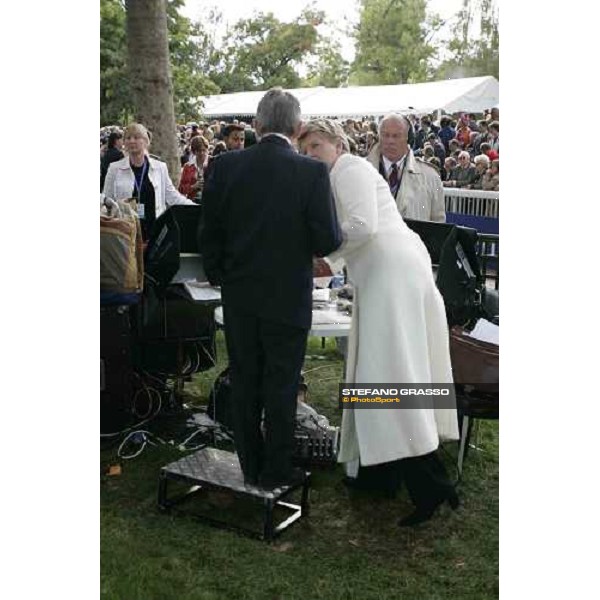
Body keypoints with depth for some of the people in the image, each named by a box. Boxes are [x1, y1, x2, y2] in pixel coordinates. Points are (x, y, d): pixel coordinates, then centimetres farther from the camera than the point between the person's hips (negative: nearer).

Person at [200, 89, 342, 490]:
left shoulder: (225, 167, -5)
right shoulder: (313, 172, -14)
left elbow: (210, 234, 0)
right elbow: (328, 242, -14)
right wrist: (336, 232, 8)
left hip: (239, 297, 3)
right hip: (288, 299, -3)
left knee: (244, 385, 15)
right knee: (282, 386, 10)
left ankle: (251, 466, 28)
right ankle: (276, 472, 22)